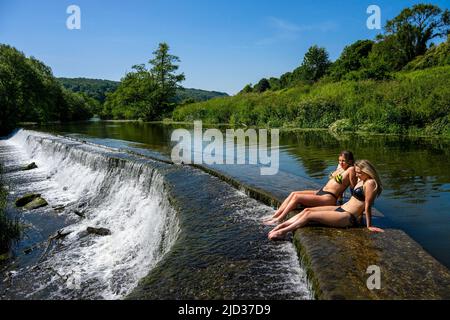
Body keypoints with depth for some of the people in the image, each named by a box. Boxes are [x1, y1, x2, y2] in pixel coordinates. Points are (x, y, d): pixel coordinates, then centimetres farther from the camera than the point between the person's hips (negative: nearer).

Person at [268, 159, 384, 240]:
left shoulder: (370, 183, -15)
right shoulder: (361, 181, 14)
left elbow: (368, 206, -16)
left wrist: (369, 226, -14)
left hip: (348, 218, -10)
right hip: (341, 209, 10)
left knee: (309, 215, -16)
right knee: (307, 210, -2)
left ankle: (282, 232, -9)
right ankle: (281, 226, -2)